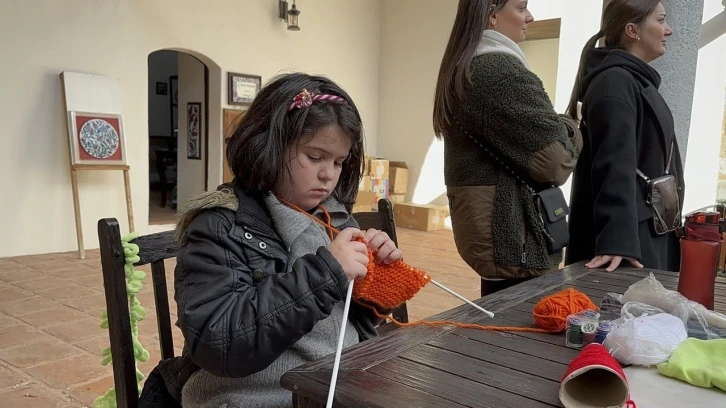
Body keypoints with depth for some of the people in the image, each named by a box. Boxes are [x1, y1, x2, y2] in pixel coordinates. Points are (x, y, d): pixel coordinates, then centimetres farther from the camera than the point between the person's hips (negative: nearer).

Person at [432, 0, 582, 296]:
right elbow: (555, 161, -19)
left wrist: (556, 127, 10)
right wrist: (569, 131, 1)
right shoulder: (503, 72, -18)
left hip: (480, 220, 10)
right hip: (512, 233, -10)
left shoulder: (459, 69, 11)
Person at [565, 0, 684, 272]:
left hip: (649, 231, 10)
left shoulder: (637, 81, 16)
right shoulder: (614, 82, -15)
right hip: (629, 234, -10)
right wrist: (617, 240, -33)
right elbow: (615, 166, -26)